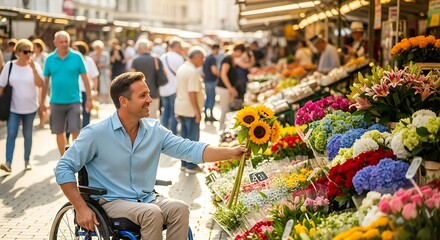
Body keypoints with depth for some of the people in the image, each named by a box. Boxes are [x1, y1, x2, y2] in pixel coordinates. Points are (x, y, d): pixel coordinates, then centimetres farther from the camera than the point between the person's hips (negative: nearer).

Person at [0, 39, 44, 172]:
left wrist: (33, 69, -22)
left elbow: (40, 84, -13)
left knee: (27, 135, 10)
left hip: (30, 107, 1)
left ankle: (27, 161, 22)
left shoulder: (34, 66, -3)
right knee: (11, 134, -8)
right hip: (13, 108, -1)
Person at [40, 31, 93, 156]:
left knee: (75, 131, -4)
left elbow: (85, 78, -1)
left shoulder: (77, 57, -3)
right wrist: (42, 101, 8)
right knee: (59, 132, 11)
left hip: (74, 100, -2)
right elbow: (45, 81, 7)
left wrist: (89, 99, -3)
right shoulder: (50, 59, 1)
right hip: (56, 102, 2)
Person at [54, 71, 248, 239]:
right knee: (152, 213, -31)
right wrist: (81, 208, -17)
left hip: (146, 199, 5)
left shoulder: (154, 130, 2)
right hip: (111, 202, -4)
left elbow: (190, 149, -3)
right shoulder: (96, 133, -11)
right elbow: (63, 169, -9)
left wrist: (231, 153, -15)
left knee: (179, 208, -23)